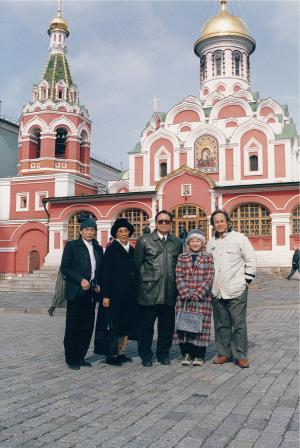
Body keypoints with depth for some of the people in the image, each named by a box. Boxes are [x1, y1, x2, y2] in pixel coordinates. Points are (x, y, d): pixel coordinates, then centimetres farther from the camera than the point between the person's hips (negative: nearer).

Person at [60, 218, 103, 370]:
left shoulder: (98, 249, 15)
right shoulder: (71, 245, 0)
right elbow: (64, 268, -7)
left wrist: (99, 284, 2)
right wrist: (81, 280, -16)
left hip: (91, 293, 5)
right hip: (76, 293, -5)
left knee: (87, 327, 6)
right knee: (73, 327, 1)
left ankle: (80, 357, 17)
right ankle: (71, 359, 11)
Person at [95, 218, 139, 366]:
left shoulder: (132, 250, 11)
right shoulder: (111, 249, -7)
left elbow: (134, 273, 14)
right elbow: (106, 273, -11)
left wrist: (135, 294, 10)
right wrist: (105, 295, -16)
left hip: (129, 294, 7)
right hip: (115, 292, -6)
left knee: (126, 323, 11)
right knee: (113, 323, -1)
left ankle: (121, 353, 22)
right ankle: (111, 355, 9)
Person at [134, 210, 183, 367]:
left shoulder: (177, 243, 10)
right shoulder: (144, 241, 1)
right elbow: (137, 264, 3)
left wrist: (176, 282, 8)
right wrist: (145, 279, 2)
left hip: (169, 293, 3)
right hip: (149, 292, -3)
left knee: (167, 325, 9)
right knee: (146, 325, 5)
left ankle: (163, 353, 25)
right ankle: (145, 355, 20)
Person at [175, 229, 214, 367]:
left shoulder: (208, 258, 5)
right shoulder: (182, 258, 9)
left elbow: (209, 277, -2)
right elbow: (179, 277, 2)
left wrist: (199, 293, -12)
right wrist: (186, 293, -10)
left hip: (202, 298, -1)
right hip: (184, 298, 1)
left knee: (201, 324, 0)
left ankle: (199, 355, 10)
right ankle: (186, 354, 13)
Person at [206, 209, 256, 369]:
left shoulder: (239, 238, -2)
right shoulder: (210, 243, 13)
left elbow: (251, 259, -1)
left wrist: (246, 280, -4)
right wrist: (210, 284, 15)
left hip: (236, 290, -5)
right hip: (217, 292, 5)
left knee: (239, 324, 0)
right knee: (221, 324, 11)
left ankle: (240, 356, 9)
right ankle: (224, 353, 22)